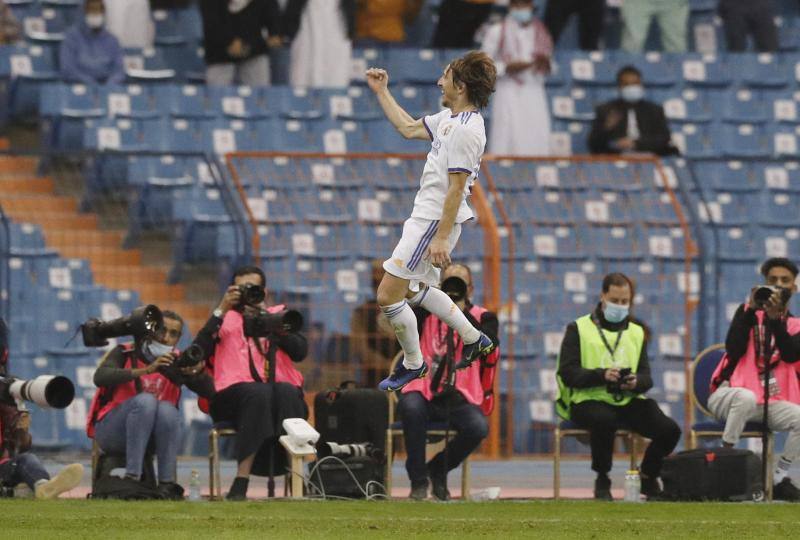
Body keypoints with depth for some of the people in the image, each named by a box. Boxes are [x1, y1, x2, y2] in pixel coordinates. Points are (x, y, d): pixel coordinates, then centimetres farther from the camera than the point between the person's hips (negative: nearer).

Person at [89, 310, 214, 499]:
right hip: (111, 432, -3)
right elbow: (101, 377, -24)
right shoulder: (124, 354, -5)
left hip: (150, 438, 3)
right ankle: (132, 477, -37)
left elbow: (209, 391, -3)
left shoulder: (177, 363, 6)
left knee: (167, 408, -28)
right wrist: (146, 370, -34)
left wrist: (197, 371, -25)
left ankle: (167, 483, -30)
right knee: (146, 400, -30)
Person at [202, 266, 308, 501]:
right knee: (258, 393, -36)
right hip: (235, 395, -2)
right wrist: (221, 311, -2)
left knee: (286, 391, -34)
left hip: (282, 394, 2)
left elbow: (300, 351, 6)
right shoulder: (225, 318, 20)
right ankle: (241, 484, -43)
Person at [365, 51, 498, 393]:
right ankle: (473, 339, 31)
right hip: (425, 215, 11)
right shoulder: (450, 118, 9)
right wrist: (382, 92, 26)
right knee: (414, 289, 24)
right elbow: (409, 128, 24)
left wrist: (441, 238, -24)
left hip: (435, 222, -11)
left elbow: (456, 188, -24)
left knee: (388, 295, -7)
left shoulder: (466, 130, -22)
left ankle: (413, 364, 10)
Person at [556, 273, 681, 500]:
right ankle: (602, 481, -17)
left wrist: (636, 382, -13)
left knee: (669, 430, -18)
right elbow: (568, 373, -5)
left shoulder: (637, 332, 20)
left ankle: (648, 477, 10)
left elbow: (647, 378, 13)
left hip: (628, 400, 4)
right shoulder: (579, 329, 6)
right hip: (589, 399, -4)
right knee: (604, 420, -40)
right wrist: (601, 375, -21)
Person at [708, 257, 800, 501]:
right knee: (746, 397, -39)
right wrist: (752, 309, -14)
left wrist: (776, 318, -19)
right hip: (727, 396, -3)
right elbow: (734, 349, -8)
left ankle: (779, 479, -11)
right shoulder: (749, 312, 9)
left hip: (770, 403, 3)